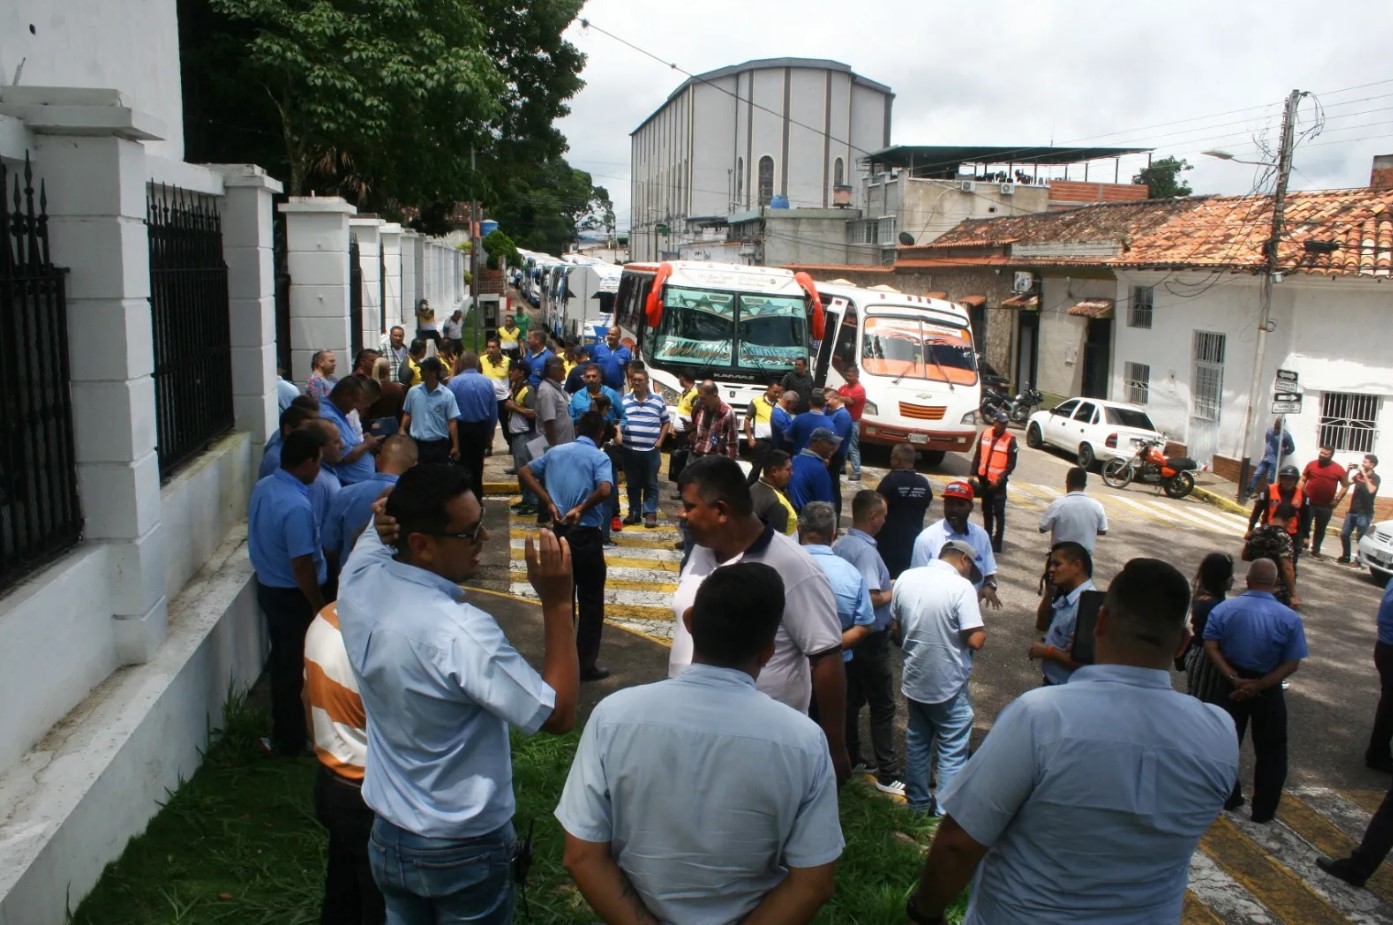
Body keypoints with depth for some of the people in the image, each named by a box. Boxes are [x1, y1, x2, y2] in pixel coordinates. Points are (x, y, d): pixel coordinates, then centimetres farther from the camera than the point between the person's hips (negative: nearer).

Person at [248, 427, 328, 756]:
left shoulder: (262, 487, -2)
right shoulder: (297, 506, -29)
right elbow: (301, 565, -27)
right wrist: (318, 605, -15)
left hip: (268, 587, 9)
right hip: (294, 596, -9)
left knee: (281, 661, 23)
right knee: (298, 670, 7)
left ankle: (282, 731, 39)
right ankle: (293, 742, 21)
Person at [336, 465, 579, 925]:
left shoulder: (359, 578, -14)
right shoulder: (462, 632, -34)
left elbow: (380, 521, 9)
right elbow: (559, 715, -26)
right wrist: (557, 603, -27)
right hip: (465, 851, -6)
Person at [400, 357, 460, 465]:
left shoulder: (447, 395, -7)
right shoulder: (413, 391, 1)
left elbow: (452, 421, -6)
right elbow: (407, 415, 10)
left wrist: (455, 446, -10)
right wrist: (402, 432, -5)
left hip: (439, 445, -2)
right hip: (417, 444, 2)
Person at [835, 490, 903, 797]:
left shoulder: (840, 545, 3)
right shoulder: (866, 551, -24)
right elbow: (873, 598, -30)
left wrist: (886, 583, 13)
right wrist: (894, 592, -11)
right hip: (870, 638, -9)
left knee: (851, 699, 17)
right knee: (882, 707, 1)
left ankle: (851, 760, 28)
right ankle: (887, 775, 7)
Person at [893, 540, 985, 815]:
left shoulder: (906, 578, -2)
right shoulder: (962, 587, -19)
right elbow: (976, 640, -22)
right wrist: (981, 632, -1)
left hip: (914, 679, 6)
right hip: (948, 685, -6)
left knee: (917, 741, 20)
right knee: (952, 751, 6)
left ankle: (917, 802, 32)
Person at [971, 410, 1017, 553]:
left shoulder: (1010, 440, -9)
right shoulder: (985, 434, 2)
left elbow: (1011, 464, -9)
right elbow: (977, 455, 9)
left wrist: (999, 480, -16)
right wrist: (973, 473, 3)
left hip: (998, 482, -4)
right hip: (984, 479, 4)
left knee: (999, 512, -4)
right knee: (986, 511, 14)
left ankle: (997, 543, -2)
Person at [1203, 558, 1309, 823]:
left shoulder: (1223, 609, -9)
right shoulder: (1289, 618, -12)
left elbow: (1211, 647, -14)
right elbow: (1292, 663, -15)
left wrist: (1234, 679, -15)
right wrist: (1259, 685, -16)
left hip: (1231, 685, 1)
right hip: (1268, 690, -1)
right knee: (1271, 750, 15)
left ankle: (1229, 797, 28)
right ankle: (1264, 809, 22)